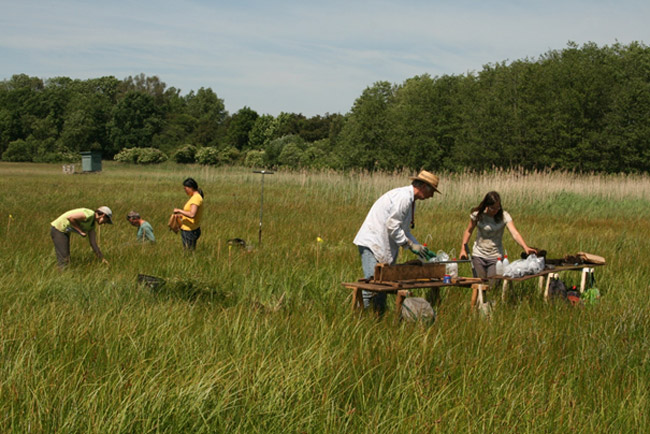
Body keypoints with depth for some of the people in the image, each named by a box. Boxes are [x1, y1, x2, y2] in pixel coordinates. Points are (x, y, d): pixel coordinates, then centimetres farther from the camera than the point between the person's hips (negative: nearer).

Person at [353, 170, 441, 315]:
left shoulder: (410, 200, 17)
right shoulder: (403, 197, -16)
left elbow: (404, 230, 25)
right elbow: (392, 226, -20)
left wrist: (419, 247, 18)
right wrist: (410, 244, -12)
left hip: (384, 246, 11)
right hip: (372, 242, -11)